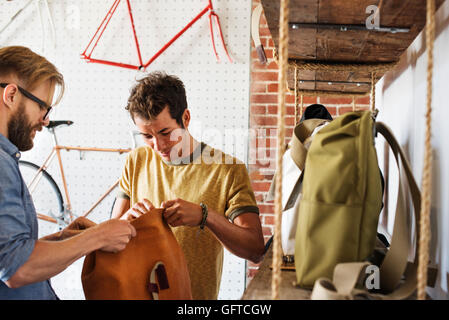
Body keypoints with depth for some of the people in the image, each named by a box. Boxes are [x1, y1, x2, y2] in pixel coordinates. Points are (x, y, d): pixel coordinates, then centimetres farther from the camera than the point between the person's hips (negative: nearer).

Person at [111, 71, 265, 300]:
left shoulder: (228, 170, -8)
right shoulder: (136, 162, 4)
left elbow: (255, 250, -13)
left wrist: (204, 215, -26)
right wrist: (127, 218, -15)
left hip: (196, 295, -4)